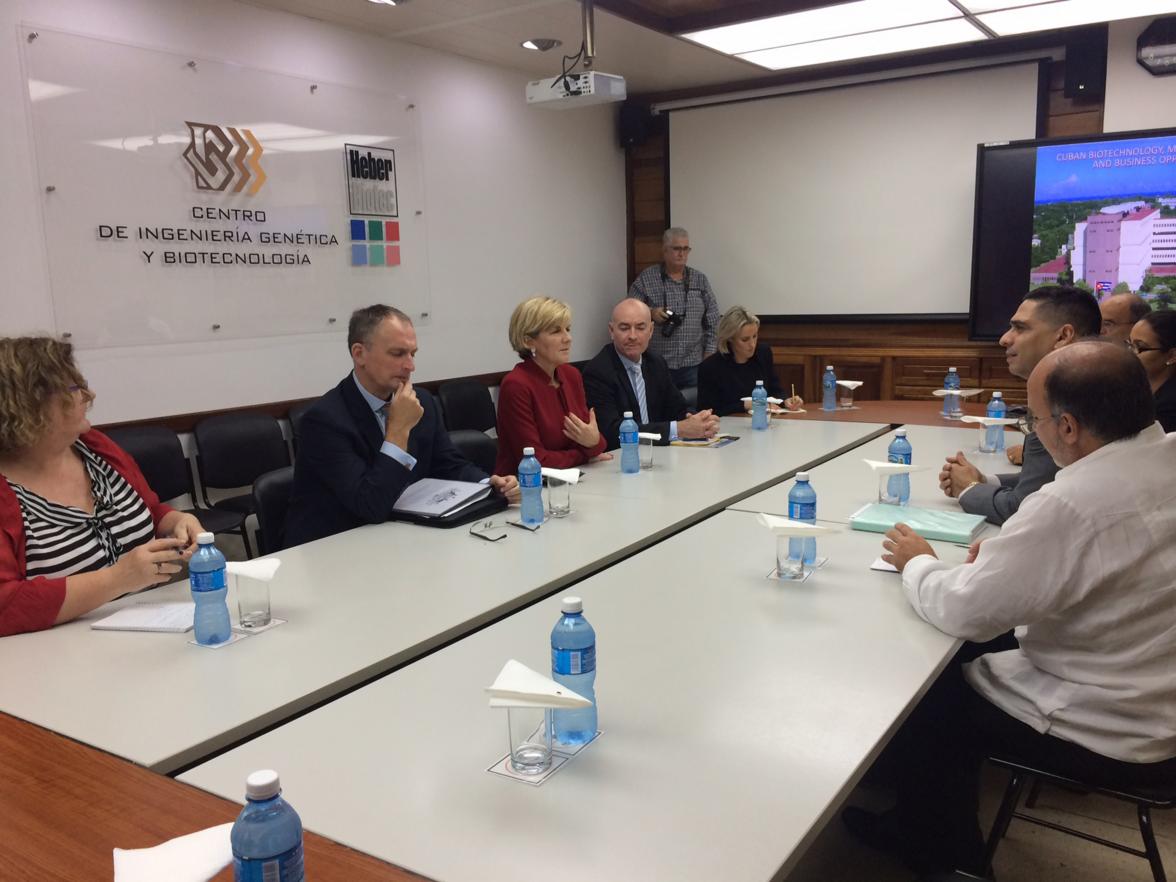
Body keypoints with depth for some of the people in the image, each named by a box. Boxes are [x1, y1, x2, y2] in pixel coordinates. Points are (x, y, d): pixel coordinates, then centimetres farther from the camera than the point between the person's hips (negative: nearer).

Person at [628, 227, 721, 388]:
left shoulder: (700, 280, 10)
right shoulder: (646, 278, 2)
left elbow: (712, 321, 11)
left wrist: (709, 354, 4)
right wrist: (650, 313, -16)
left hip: (693, 365, 2)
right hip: (657, 365, -2)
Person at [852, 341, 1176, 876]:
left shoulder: (1073, 503, -32)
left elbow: (963, 611, -22)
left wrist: (918, 563, -4)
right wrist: (1008, 550, 2)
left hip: (1113, 733, -8)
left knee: (922, 697, 11)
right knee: (960, 669, 21)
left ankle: (941, 857, 35)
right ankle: (922, 827, 38)